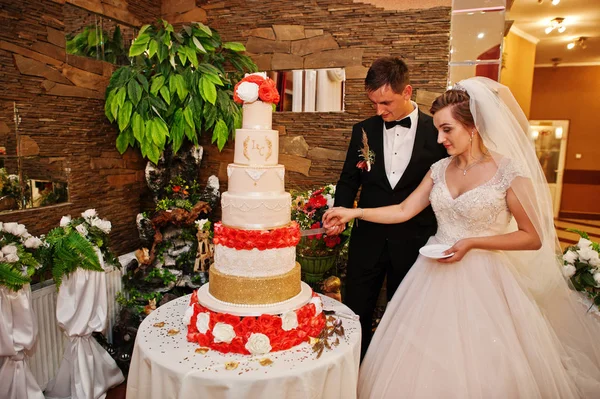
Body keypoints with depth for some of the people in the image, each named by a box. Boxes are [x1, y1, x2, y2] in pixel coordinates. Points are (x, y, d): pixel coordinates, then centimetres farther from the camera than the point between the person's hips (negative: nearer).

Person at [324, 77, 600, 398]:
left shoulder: (509, 172, -11)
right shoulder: (440, 169, 3)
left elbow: (533, 237, -8)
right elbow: (404, 210, 5)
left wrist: (472, 242, -18)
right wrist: (354, 212, -3)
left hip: (481, 280, -4)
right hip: (435, 275, 5)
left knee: (477, 367, 8)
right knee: (424, 361, 12)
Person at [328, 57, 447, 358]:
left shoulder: (436, 132, -6)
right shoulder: (363, 131, 1)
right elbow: (349, 180, 8)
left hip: (414, 241, -1)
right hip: (368, 239, 2)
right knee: (356, 314, 10)